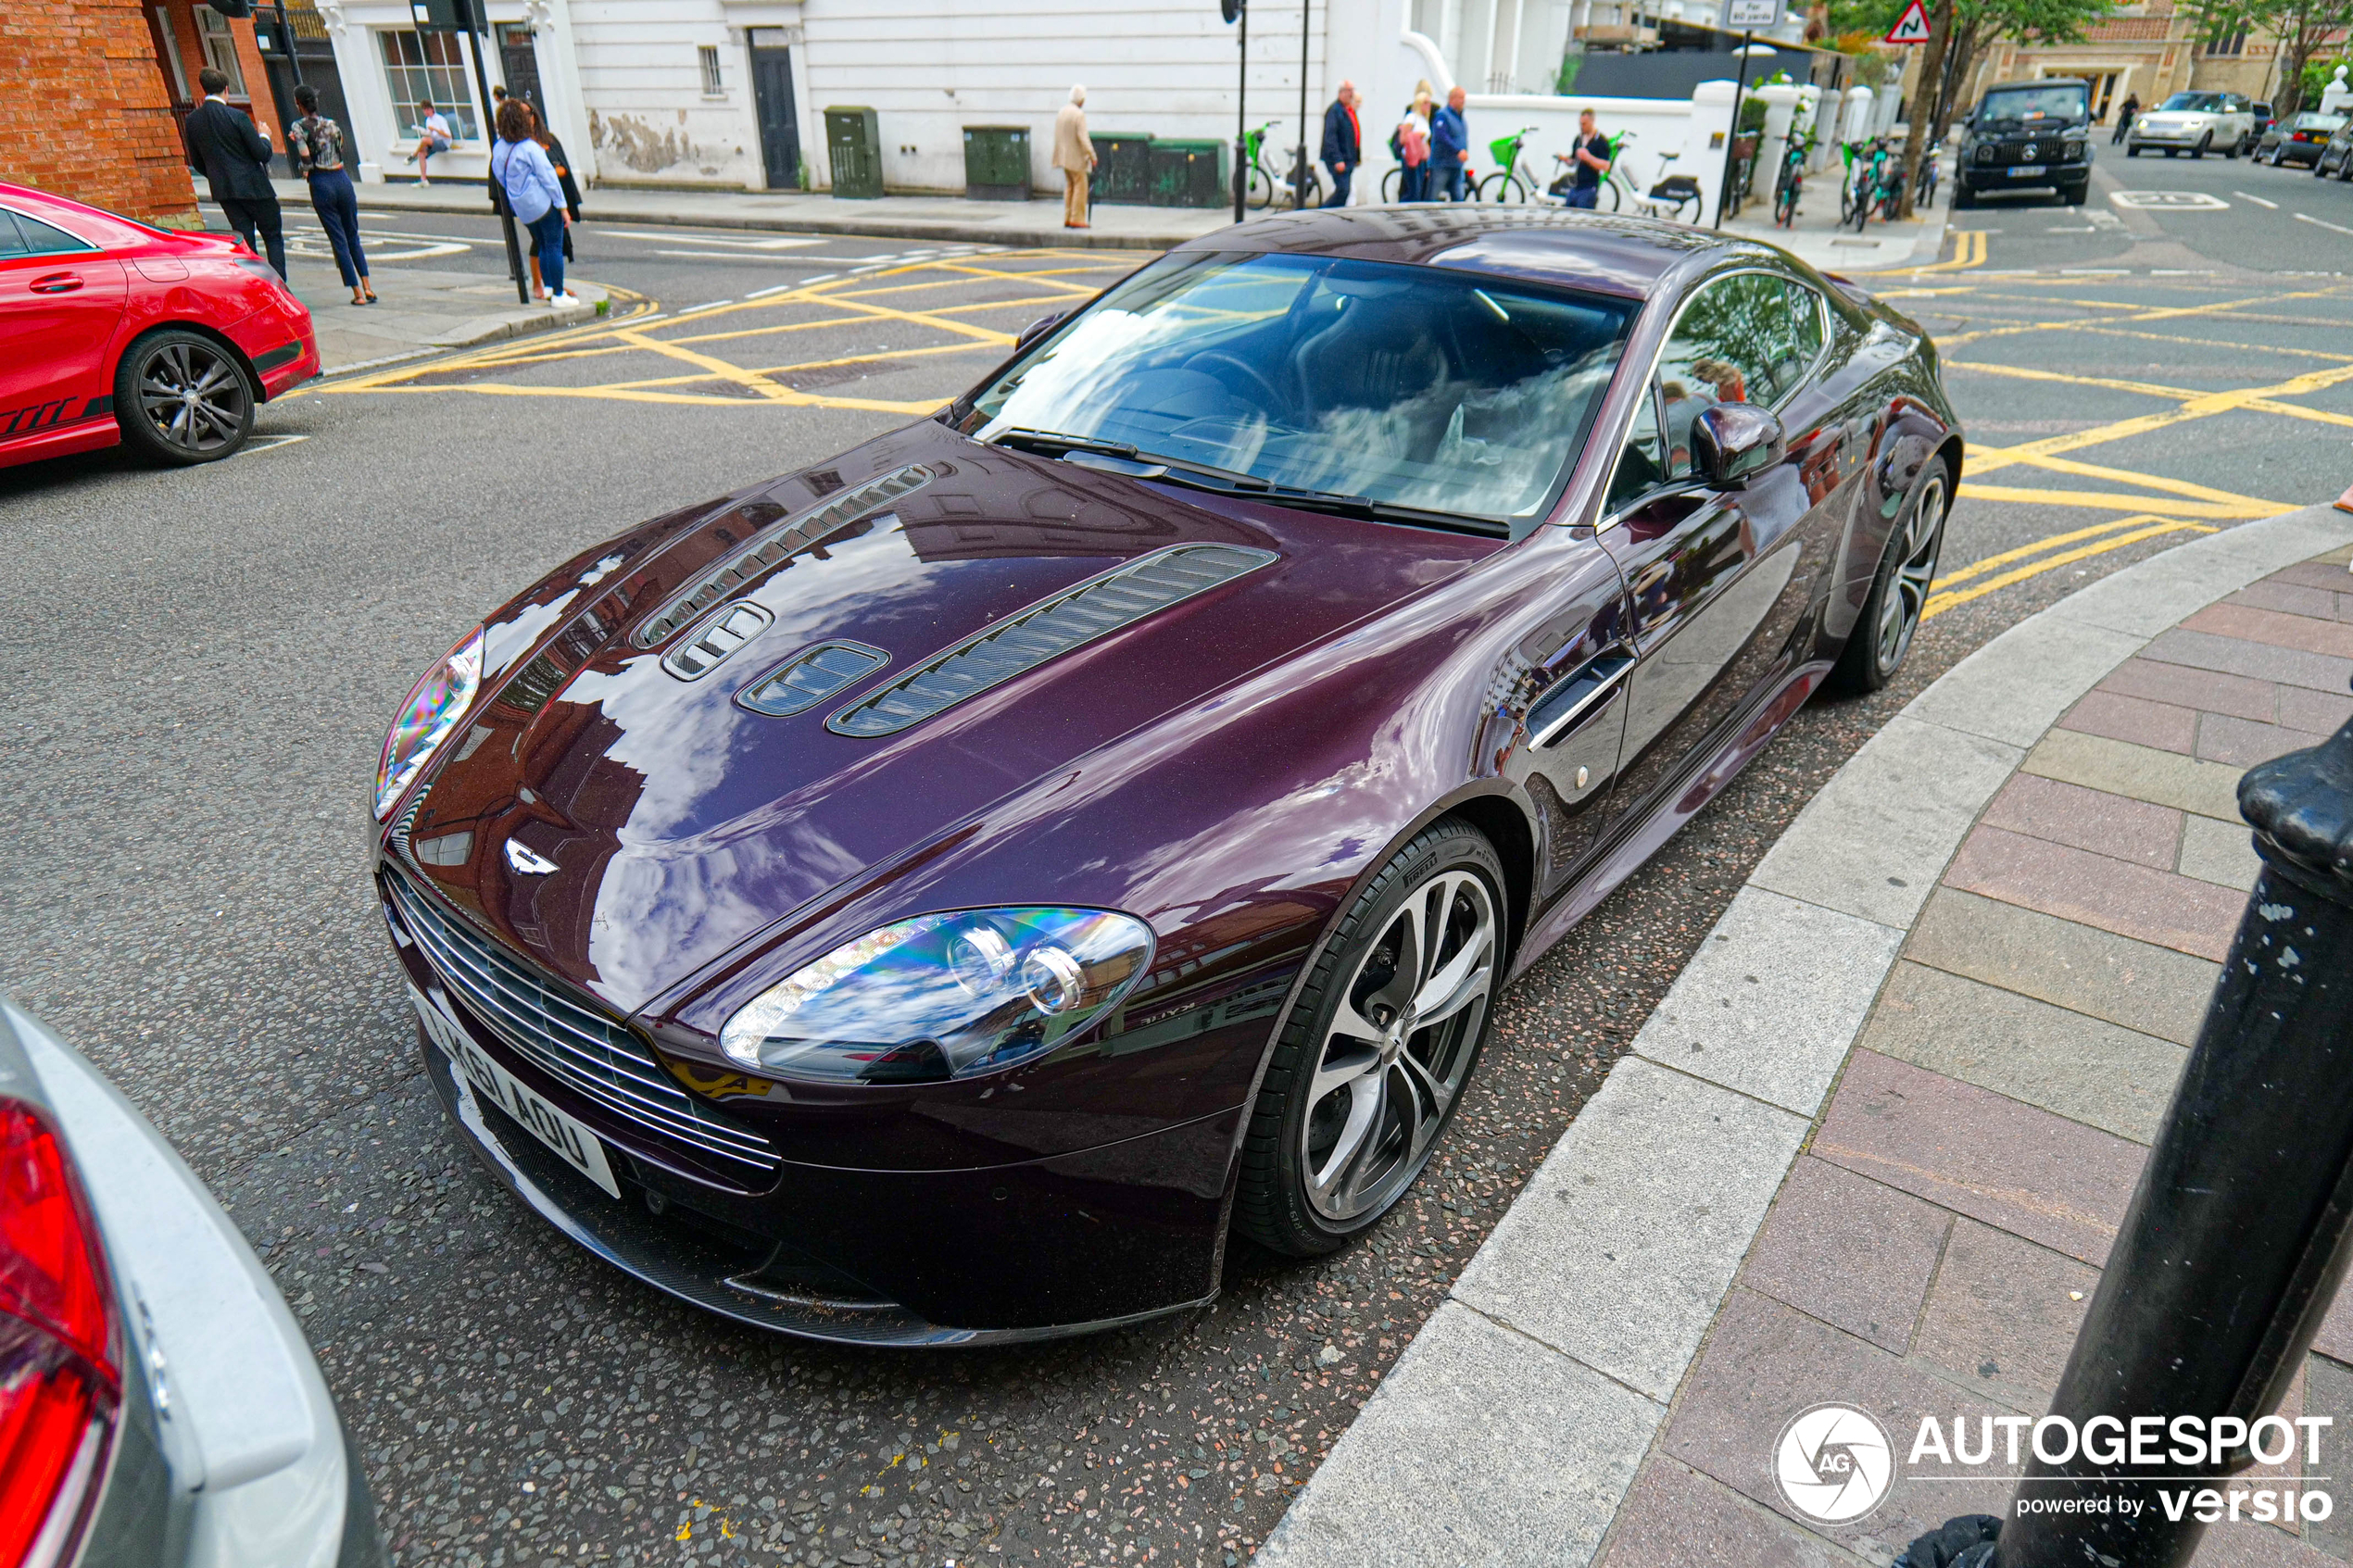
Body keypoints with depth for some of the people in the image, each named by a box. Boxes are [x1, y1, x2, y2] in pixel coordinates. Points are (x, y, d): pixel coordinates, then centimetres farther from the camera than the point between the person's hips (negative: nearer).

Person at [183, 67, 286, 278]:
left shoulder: (192, 121, 4)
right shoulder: (237, 117, -15)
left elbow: (196, 162, 10)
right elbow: (263, 154, -14)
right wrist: (264, 136, 7)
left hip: (224, 191, 5)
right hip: (253, 187, -5)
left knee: (245, 242, 9)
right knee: (273, 237, 5)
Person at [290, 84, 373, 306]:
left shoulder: (298, 127, -6)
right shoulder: (331, 124, 6)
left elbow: (306, 160, -15)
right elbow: (341, 152, 7)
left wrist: (304, 170, 6)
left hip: (321, 183, -3)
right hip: (342, 179, 3)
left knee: (339, 241, 1)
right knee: (353, 237, 13)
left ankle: (357, 293, -1)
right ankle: (368, 287, 5)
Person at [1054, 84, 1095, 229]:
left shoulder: (1061, 112, 7)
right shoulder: (1079, 115, -16)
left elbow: (1057, 135, 11)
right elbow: (1083, 138, -21)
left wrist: (1059, 154, 18)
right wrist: (1092, 156, -17)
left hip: (1065, 156, 8)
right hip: (1076, 157, -8)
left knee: (1069, 187, 13)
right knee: (1080, 187, -2)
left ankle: (1068, 219, 12)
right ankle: (1077, 219, -5)